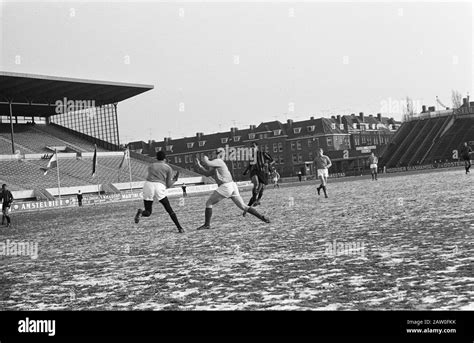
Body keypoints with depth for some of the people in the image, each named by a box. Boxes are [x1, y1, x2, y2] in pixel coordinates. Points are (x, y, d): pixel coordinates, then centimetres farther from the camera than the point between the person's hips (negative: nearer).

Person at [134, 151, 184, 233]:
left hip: (148, 185, 2)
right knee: (169, 210, 12)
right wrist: (174, 180, 29)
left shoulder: (151, 166, 23)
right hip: (159, 187, -2)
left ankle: (141, 212, -24)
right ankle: (179, 228, 7)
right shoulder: (168, 168, 14)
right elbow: (168, 185, 10)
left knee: (148, 212, 10)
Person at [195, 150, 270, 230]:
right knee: (243, 206, 11)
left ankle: (207, 224, -1)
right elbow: (207, 173, 24)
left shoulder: (218, 161, -6)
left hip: (226, 186, -10)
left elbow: (207, 163, -21)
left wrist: (205, 158, 1)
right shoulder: (214, 166, 22)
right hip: (232, 186, 10)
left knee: (209, 203, 0)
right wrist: (199, 166, 13)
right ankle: (262, 217, 8)